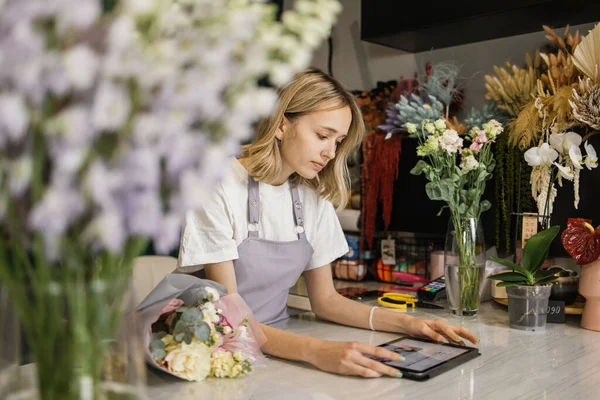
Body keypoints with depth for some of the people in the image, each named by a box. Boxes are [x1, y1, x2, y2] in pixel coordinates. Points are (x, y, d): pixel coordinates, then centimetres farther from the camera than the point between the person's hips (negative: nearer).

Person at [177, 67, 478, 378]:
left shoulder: (314, 197, 2)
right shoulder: (221, 188, -15)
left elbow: (324, 300, 8)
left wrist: (408, 324, -5)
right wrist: (316, 350, -34)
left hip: (279, 347, 5)